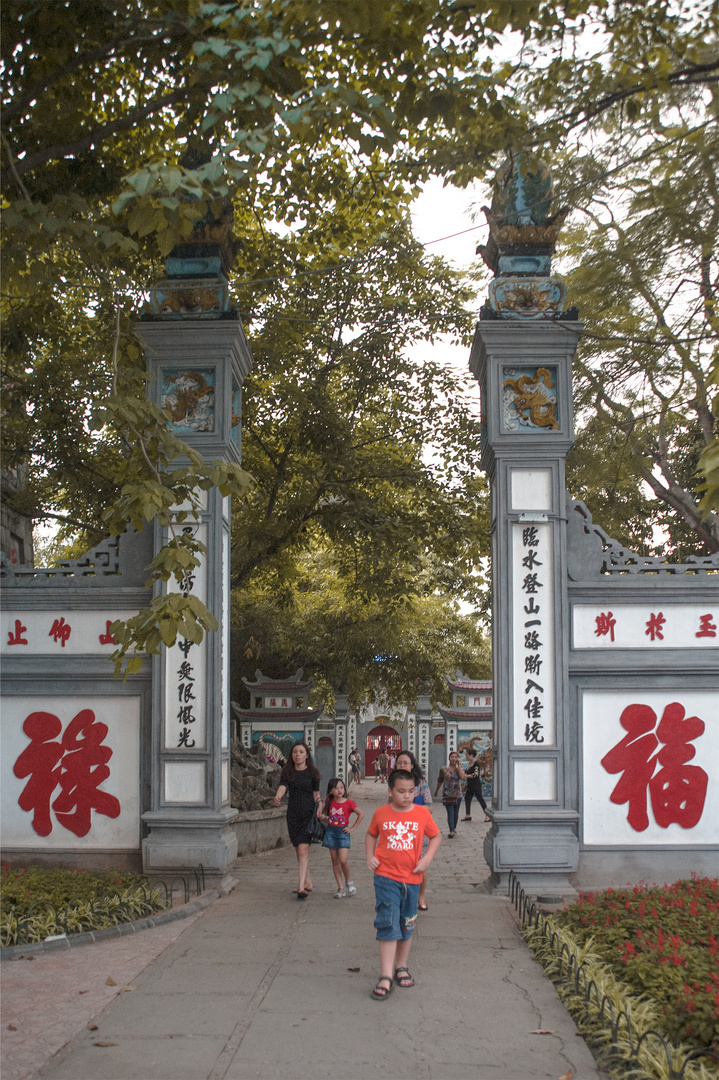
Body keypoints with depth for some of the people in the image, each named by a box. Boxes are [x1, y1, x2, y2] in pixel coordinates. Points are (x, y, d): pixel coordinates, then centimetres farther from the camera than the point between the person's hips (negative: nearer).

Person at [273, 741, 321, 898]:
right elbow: (282, 787, -10)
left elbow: (316, 794, 7)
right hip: (293, 815, 4)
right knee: (299, 851, 12)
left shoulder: (312, 772, 1)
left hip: (308, 814, -4)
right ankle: (307, 883, 27)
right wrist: (277, 797, -30)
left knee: (303, 849, -15)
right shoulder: (287, 772, 6)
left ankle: (301, 887, -21)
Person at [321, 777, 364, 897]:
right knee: (335, 861, 4)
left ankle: (348, 882, 12)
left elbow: (361, 814, 2)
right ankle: (341, 888, 9)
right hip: (331, 831, 3)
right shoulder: (329, 801, 1)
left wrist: (353, 828, -1)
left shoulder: (349, 803, -8)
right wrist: (323, 815, 1)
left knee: (343, 860, -14)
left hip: (343, 832, -3)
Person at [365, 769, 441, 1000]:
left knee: (407, 926, 14)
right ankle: (386, 976, -7)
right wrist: (370, 856, 2)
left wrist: (427, 858, -3)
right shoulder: (381, 813, -1)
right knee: (387, 924, -9)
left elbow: (436, 836, 11)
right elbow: (371, 835, 17)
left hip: (411, 878, 2)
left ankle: (401, 967, 32)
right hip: (385, 876, -2)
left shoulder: (422, 813, -1)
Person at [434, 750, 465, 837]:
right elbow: (440, 781, 12)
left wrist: (458, 765, -16)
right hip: (447, 795, -2)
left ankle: (454, 828, 33)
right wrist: (436, 791, 20)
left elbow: (462, 777, -20)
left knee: (456, 813, 14)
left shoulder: (460, 769, 3)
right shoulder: (444, 769, -1)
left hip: (457, 794, 2)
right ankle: (451, 831, -19)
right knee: (450, 813, -12)